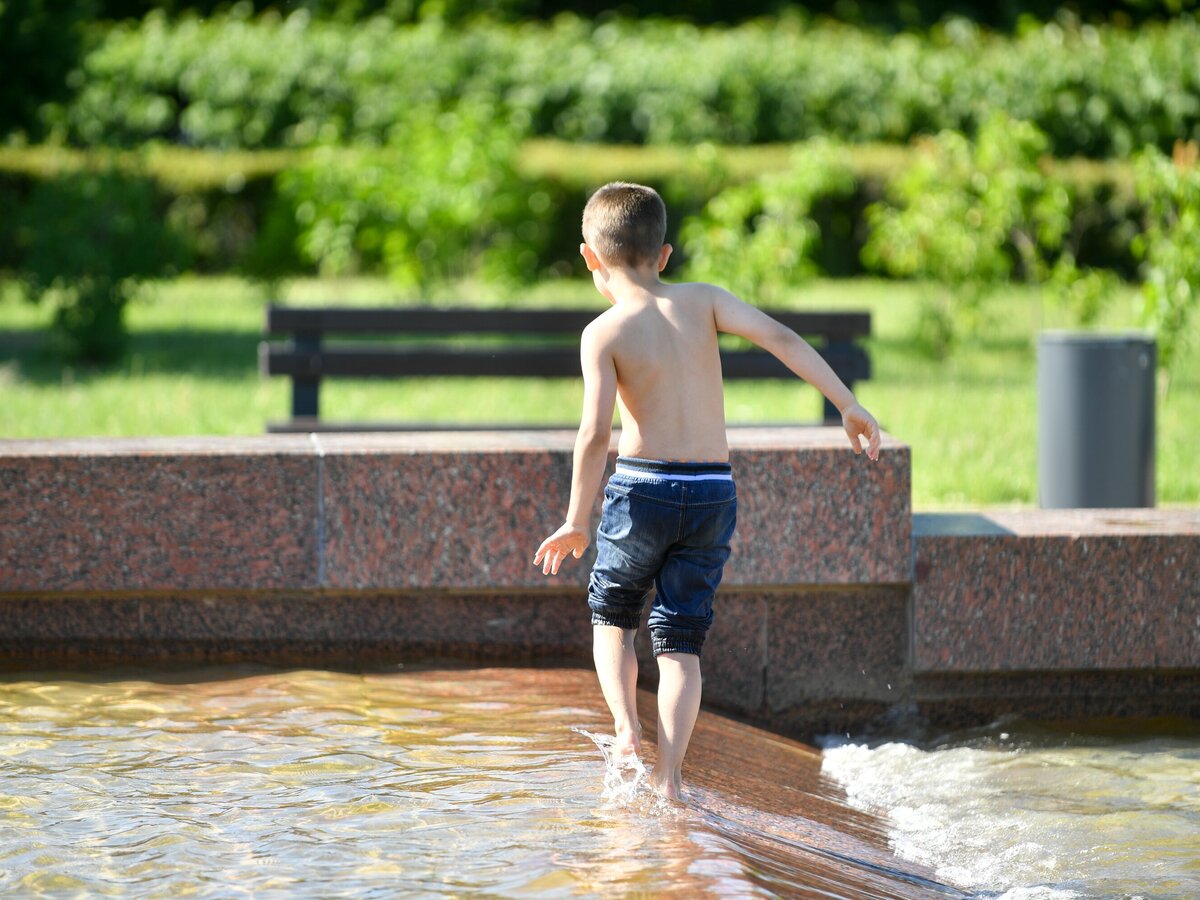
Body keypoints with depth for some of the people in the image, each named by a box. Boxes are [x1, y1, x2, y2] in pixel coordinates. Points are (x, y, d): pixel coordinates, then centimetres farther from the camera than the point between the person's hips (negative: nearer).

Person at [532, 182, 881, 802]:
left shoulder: (604, 333, -6)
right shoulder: (702, 302, 4)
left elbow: (595, 432, -14)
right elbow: (780, 338, -7)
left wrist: (576, 520, -8)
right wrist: (847, 404, -4)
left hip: (643, 488, -3)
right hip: (713, 493, 3)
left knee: (611, 615, 20)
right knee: (680, 639, 9)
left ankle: (627, 730, -1)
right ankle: (668, 773, -2)